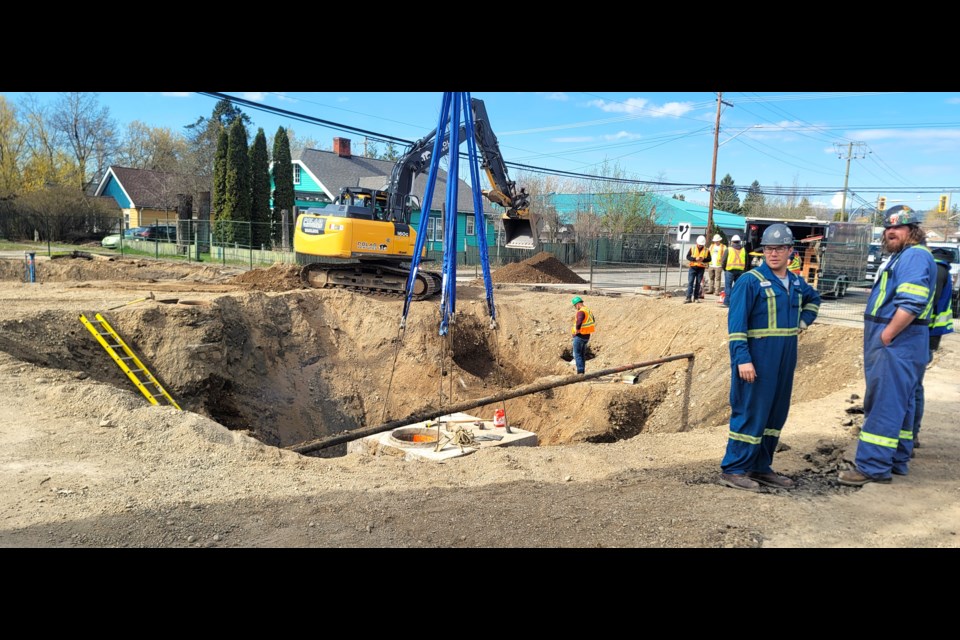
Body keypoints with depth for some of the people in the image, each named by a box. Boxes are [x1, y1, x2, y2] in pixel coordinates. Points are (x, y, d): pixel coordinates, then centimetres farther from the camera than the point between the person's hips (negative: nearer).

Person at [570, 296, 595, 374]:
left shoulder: (581, 312, -19)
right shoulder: (589, 311, 11)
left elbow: (579, 322, -37)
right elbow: (594, 323, 23)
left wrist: (577, 330, -23)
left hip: (579, 336, -9)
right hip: (587, 336, 9)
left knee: (577, 354, -3)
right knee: (583, 355, 16)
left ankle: (580, 372, -7)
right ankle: (582, 372, 19)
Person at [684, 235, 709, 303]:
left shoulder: (706, 250, 5)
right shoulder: (692, 249, 3)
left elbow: (709, 258, 1)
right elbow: (688, 257, -4)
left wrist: (703, 259, -18)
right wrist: (695, 259, -19)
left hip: (701, 268, 1)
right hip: (692, 267, -1)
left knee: (698, 283, 6)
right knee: (690, 282, -7)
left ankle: (696, 297, 14)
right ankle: (689, 298, -9)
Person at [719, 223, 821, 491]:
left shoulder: (796, 283, 12)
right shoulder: (750, 281, -10)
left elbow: (814, 299, 35)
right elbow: (736, 323, -15)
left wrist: (803, 322, 16)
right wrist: (742, 358, -22)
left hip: (784, 360, 8)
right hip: (755, 360, -8)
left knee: (776, 414, 12)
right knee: (750, 414, -5)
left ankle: (761, 468, 23)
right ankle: (733, 470, 5)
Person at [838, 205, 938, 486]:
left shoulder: (916, 256, -13)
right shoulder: (900, 257, 19)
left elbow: (911, 304, -24)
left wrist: (886, 336, -21)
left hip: (897, 344, -11)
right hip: (894, 344, 11)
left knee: (885, 405, -9)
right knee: (899, 404, 15)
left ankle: (872, 467, -7)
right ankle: (896, 461, 25)